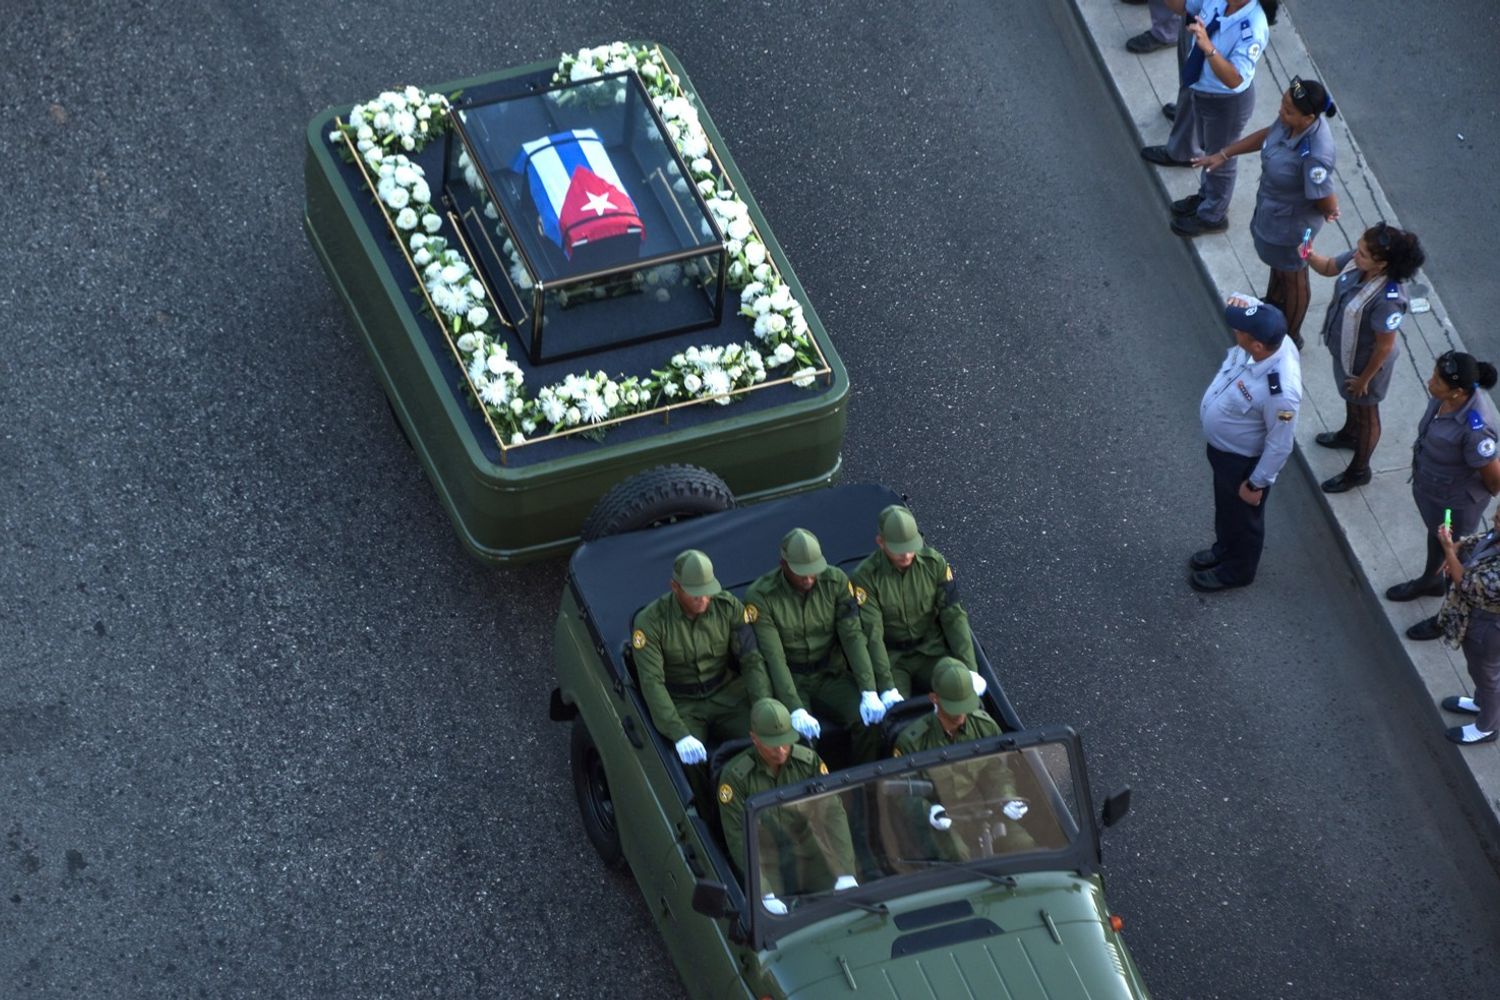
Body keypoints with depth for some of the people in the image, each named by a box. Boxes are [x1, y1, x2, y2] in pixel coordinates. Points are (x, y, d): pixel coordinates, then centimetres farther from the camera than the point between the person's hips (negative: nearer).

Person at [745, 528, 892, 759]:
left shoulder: (836, 581, -5)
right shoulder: (760, 596, -14)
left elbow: (853, 637, -9)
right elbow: (773, 657, -20)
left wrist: (869, 692, -22)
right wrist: (796, 711, -31)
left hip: (832, 676, 3)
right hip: (789, 681, -3)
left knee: (871, 718, -23)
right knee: (798, 735, -32)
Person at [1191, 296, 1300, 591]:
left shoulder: (1280, 392, -44)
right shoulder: (1267, 337, -24)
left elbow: (1279, 445, -29)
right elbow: (1248, 308, -2)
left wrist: (1256, 483, -14)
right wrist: (1243, 302, -28)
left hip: (1243, 460, -7)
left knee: (1242, 515, 23)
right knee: (1225, 504, 33)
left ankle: (1238, 569, 50)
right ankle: (1226, 547, 60)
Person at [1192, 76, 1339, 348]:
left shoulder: (1316, 155, -43)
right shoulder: (1289, 122, -21)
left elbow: (1328, 205, -31)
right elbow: (1266, 135, 3)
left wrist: (1329, 213, -7)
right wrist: (1224, 154, 8)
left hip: (1292, 224, -7)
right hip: (1271, 207, 7)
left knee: (1293, 278, 20)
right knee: (1277, 264, 35)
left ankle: (1291, 338, 47)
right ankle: (1273, 304, 65)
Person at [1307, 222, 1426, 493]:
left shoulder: (1387, 300, -43)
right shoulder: (1357, 262, -23)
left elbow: (1385, 346, -29)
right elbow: (1328, 267, -3)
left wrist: (1364, 379, -15)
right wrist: (1309, 256, -26)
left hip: (1366, 362, -7)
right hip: (1345, 351, 7)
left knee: (1365, 414, 20)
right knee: (1350, 399, 36)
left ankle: (1359, 471, 45)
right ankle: (1350, 434, 67)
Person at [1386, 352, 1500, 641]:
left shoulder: (1475, 428, -42)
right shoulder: (1444, 397, -21)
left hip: (1455, 503, -7)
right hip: (1430, 487, 7)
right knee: (1436, 533, 34)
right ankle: (1430, 581, 64)